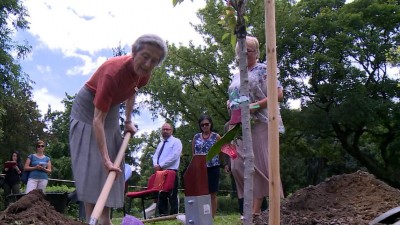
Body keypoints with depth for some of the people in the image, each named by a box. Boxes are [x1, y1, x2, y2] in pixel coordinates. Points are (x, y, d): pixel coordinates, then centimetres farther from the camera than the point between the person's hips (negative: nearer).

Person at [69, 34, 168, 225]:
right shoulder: (113, 72, -37)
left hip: (111, 110, 7)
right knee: (91, 166, -13)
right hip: (88, 110, -7)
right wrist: (106, 159, -43)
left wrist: (128, 121, 7)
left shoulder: (143, 73, -15)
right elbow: (97, 119, -39)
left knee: (113, 170, 4)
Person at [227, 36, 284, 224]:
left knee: (258, 165, -7)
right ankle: (251, 207, 13)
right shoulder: (236, 76, 21)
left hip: (257, 124, -7)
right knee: (238, 166, 2)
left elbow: (278, 94, -8)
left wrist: (255, 105, -18)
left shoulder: (263, 70, 1)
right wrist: (230, 104, 4)